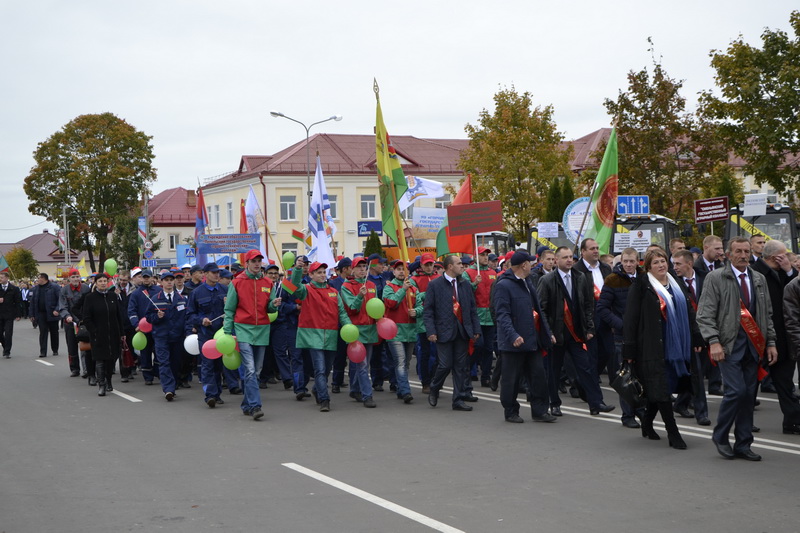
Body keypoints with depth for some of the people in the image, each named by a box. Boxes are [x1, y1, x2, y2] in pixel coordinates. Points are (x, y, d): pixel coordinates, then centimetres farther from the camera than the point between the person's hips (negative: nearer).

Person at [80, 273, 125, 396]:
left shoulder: (113, 296, 6)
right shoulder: (90, 298, -2)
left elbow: (119, 315, 9)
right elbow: (86, 318, -3)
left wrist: (121, 333, 6)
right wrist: (93, 332, -11)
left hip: (113, 334, 3)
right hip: (98, 334, -3)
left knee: (111, 358, 9)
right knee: (100, 359, -7)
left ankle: (108, 381, 25)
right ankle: (101, 384, -4)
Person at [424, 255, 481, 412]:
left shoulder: (465, 285, 12)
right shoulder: (434, 285, -3)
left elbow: (472, 309, 14)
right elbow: (428, 310, -4)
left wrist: (476, 329, 7)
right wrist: (431, 331, -14)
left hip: (462, 331, 5)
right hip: (444, 332, -4)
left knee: (461, 366, 4)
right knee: (445, 365, -6)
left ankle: (459, 399, 10)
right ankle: (433, 391, 20)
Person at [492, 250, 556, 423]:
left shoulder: (528, 282, 16)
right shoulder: (503, 285, -13)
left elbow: (537, 310, 23)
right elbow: (502, 314, -20)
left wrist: (547, 332, 19)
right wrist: (513, 336, -30)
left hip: (533, 341, 8)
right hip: (514, 342, -8)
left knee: (538, 376, 6)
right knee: (512, 379, 3)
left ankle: (539, 411, 13)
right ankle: (511, 412, 14)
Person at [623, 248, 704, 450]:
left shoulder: (676, 286, 15)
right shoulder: (640, 288, -5)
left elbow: (689, 313, 20)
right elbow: (631, 320, -9)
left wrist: (696, 339, 13)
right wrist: (629, 350, -13)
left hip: (675, 348, 6)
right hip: (652, 348, -6)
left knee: (659, 390, 11)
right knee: (661, 389, -8)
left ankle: (647, 422, 29)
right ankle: (673, 433, -3)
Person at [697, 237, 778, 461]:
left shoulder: (759, 279, 15)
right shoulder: (715, 278, -2)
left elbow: (767, 314, 18)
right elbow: (705, 314, -7)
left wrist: (771, 342, 10)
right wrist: (713, 342, -17)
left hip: (754, 345, 5)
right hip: (729, 346, -5)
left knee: (749, 394, 5)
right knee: (736, 390, -14)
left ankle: (743, 445, 14)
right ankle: (720, 436, 6)